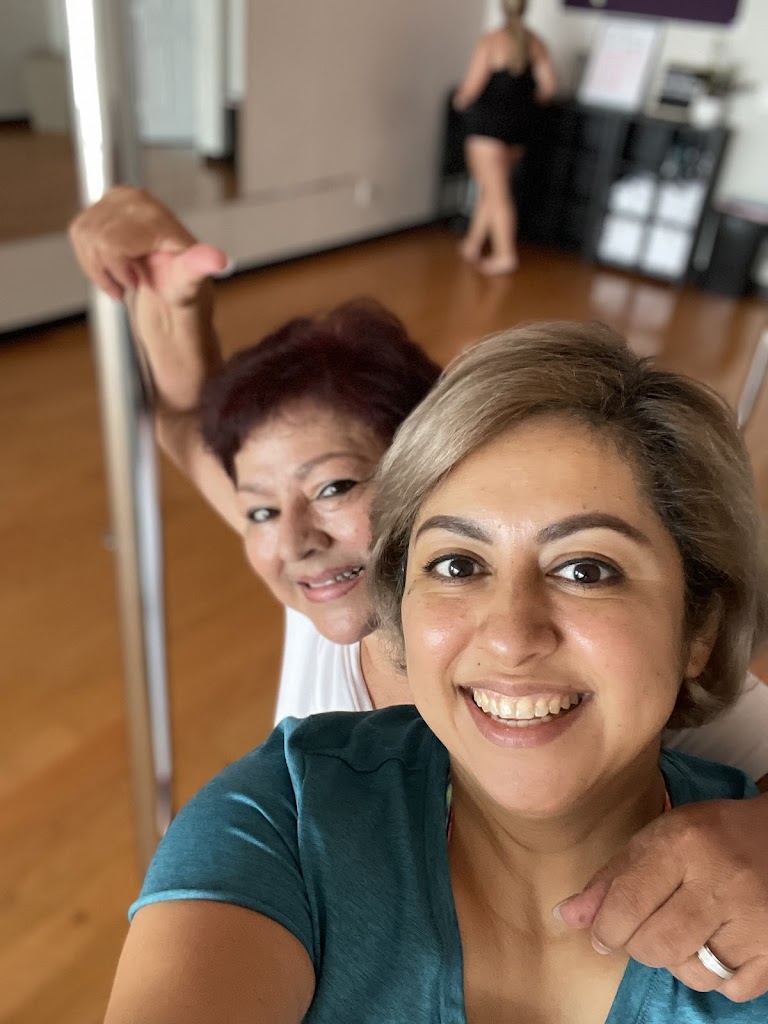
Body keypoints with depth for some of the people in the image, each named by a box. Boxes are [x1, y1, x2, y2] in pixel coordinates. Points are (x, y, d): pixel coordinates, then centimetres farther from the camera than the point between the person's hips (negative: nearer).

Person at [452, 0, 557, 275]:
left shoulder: (490, 41, -13)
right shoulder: (535, 44, 3)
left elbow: (471, 87, -15)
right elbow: (549, 87, 2)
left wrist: (460, 101, 6)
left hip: (488, 122, -6)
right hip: (520, 123, 6)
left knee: (497, 193, -3)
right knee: (491, 187, 17)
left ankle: (506, 255, -3)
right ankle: (473, 244, 26)